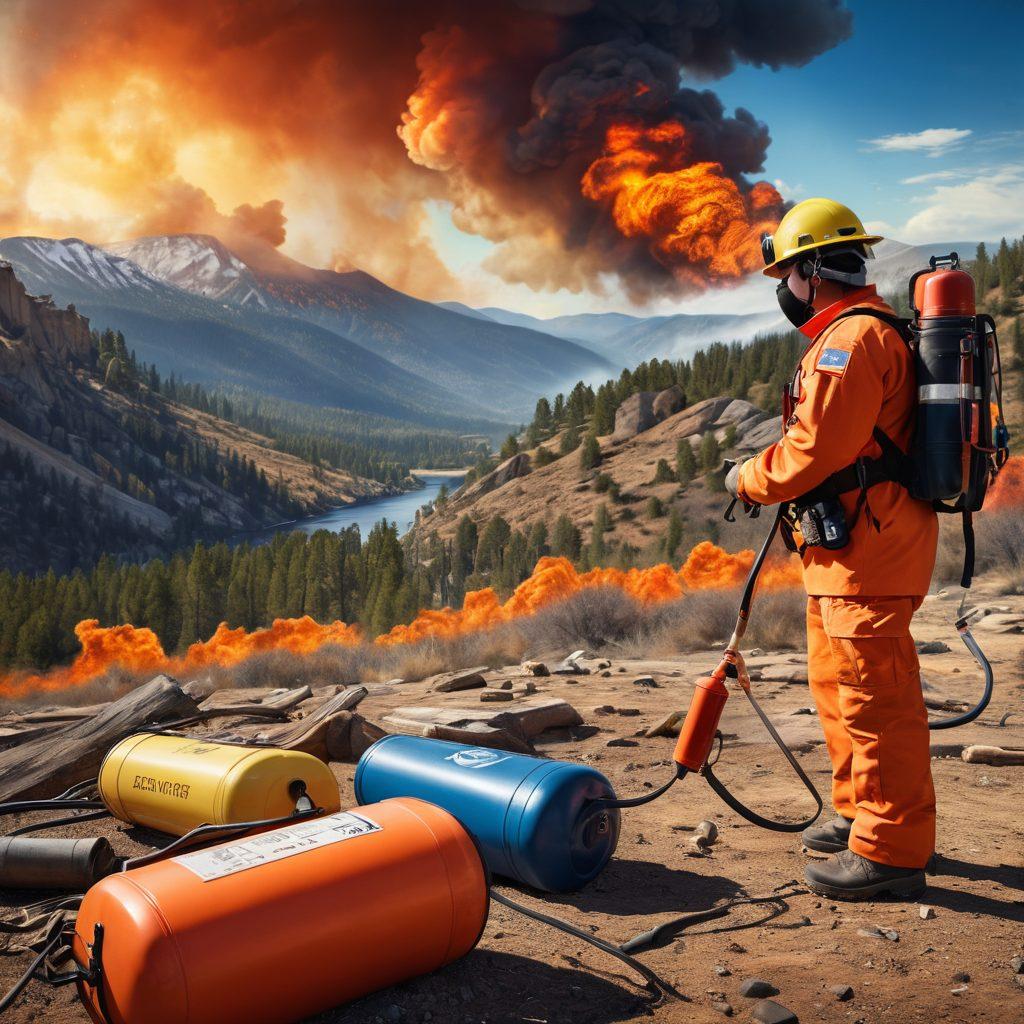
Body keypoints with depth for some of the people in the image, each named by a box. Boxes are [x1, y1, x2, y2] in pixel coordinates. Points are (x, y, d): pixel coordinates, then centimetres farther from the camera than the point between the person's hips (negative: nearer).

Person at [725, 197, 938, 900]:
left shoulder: (850, 338, -16)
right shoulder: (868, 331, 19)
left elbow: (817, 448, -21)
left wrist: (750, 480, -6)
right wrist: (773, 479, 15)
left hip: (866, 547, -11)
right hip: (850, 545, 11)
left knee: (871, 691, -6)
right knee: (838, 682, 20)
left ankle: (891, 850, 3)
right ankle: (863, 813, 33)